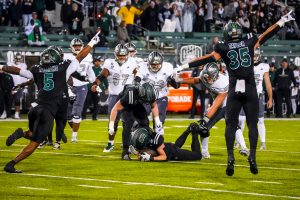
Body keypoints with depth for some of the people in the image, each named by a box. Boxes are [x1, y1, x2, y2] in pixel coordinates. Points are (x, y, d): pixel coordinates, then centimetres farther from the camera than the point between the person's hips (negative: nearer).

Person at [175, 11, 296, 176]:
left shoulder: (223, 47, 0)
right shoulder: (249, 42, 4)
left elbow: (207, 59, -5)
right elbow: (267, 35, 13)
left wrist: (185, 66, -3)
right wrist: (282, 21, 24)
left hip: (234, 91, -1)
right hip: (250, 90, 1)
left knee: (231, 125, 5)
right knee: (252, 124, 6)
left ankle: (230, 158, -6)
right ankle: (252, 157, -5)